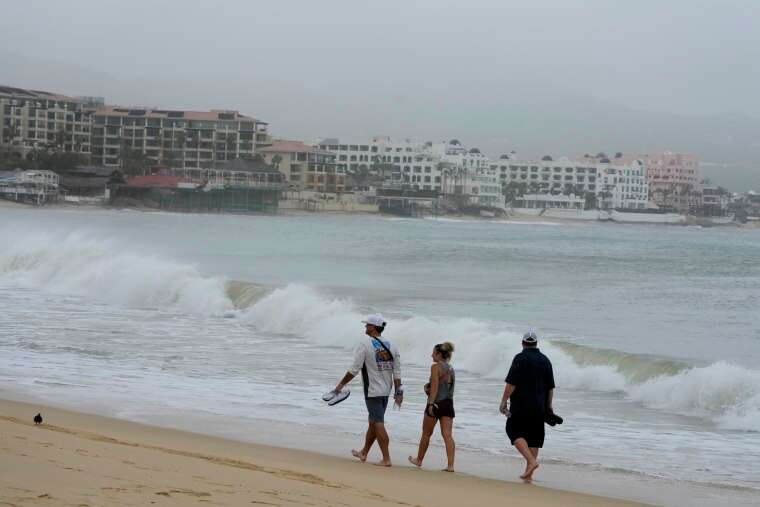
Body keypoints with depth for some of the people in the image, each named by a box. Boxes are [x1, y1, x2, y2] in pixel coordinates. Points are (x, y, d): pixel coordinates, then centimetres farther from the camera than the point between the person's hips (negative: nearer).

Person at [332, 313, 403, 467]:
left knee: (378, 424, -5)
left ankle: (386, 459, -7)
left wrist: (341, 384, -3)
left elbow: (355, 369, -14)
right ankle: (363, 453, 32)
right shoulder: (391, 346, 5)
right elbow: (397, 372, 3)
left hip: (372, 392, -7)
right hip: (386, 390, 7)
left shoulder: (364, 345, -13)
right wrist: (398, 391, 7)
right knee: (373, 422, 18)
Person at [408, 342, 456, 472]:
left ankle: (419, 460, 27)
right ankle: (450, 465, -13)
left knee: (426, 434, 11)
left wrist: (431, 404, -20)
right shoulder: (451, 369, 14)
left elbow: (434, 387, -16)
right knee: (447, 435, -2)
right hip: (448, 403, 6)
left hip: (436, 403, -6)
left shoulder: (436, 367, -9)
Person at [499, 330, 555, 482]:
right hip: (539, 407, 6)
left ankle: (531, 460, -17)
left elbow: (511, 383, -13)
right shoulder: (545, 360, 11)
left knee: (515, 432, 1)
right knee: (534, 437, 7)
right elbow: (550, 387, 14)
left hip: (521, 405, -6)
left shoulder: (520, 358, -7)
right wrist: (549, 406, 21)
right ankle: (528, 474, 8)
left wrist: (504, 401, -7)